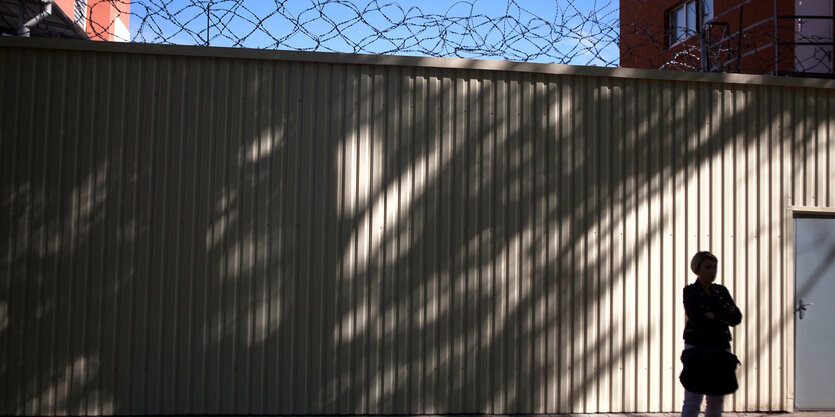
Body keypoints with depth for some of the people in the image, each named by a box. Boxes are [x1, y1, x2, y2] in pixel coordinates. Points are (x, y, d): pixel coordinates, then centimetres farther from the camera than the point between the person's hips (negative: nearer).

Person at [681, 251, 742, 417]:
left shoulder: (722, 291, 12)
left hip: (721, 348, 5)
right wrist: (725, 317, -11)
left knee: (717, 400, 8)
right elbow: (696, 319, -16)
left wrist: (714, 316, -16)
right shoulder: (690, 291, -2)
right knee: (692, 400, -9)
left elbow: (737, 317, 2)